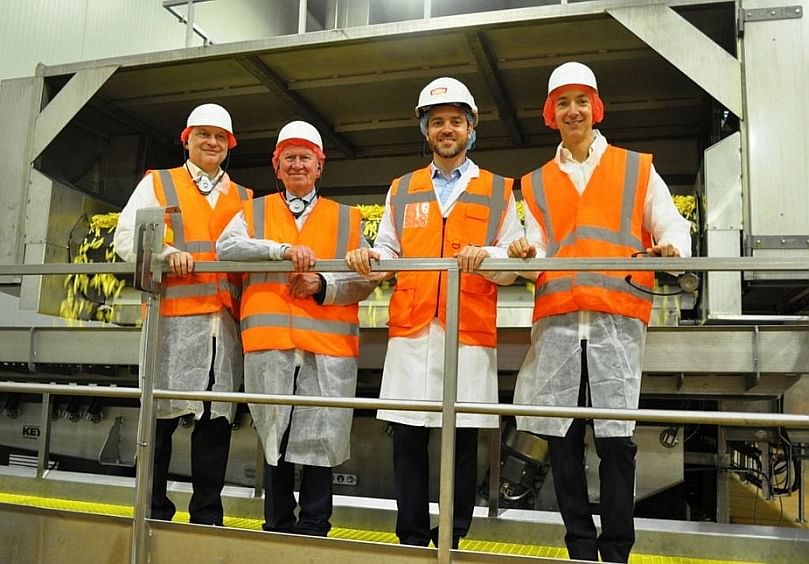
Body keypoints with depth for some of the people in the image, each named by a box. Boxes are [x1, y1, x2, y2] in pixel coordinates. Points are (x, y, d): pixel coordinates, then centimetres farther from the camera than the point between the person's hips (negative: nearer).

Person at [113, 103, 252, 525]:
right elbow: (127, 237, 2)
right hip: (173, 318, -3)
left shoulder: (244, 198, 21)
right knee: (162, 415, -1)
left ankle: (207, 516, 15)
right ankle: (153, 513, 13)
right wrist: (167, 253, -15)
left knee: (217, 419, 4)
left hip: (226, 322, 3)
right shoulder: (156, 184, 12)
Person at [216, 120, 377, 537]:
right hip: (269, 342, 1)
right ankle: (278, 528, 21)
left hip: (329, 346, 0)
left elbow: (365, 281, 7)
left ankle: (313, 531, 14)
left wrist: (324, 285, -10)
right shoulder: (254, 212, 17)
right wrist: (282, 249, -14)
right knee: (275, 437, 7)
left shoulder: (347, 218, 15)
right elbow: (226, 246, -3)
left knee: (319, 438, 0)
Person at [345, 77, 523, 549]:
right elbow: (389, 254, 13)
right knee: (409, 440, 4)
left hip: (471, 333, -2)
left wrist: (487, 256, -17)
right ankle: (412, 540, 16)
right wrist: (368, 259, -8)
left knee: (463, 443, 4)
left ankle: (453, 541, 17)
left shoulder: (498, 191, 11)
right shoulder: (401, 191, 19)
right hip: (411, 333, 2)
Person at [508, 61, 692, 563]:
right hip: (556, 319, 2)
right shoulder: (536, 183, 21)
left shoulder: (637, 169, 16)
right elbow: (537, 247, 13)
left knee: (616, 436, -4)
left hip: (618, 318, -2)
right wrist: (525, 253, -10)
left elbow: (671, 226, 9)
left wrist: (672, 249, -14)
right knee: (562, 435, 2)